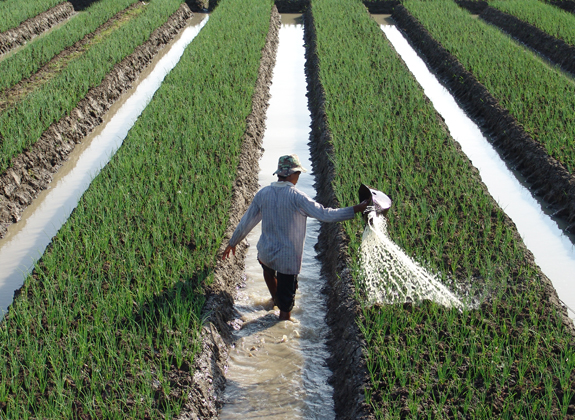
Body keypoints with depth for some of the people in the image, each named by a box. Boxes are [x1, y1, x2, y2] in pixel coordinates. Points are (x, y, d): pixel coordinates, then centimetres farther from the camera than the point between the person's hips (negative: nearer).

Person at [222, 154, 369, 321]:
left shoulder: (263, 193, -6)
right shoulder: (296, 197, -20)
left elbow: (246, 222, 3)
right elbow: (324, 214, -22)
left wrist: (233, 242, 18)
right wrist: (356, 209, -15)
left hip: (265, 253, 5)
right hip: (288, 259, -5)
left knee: (268, 271, 40)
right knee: (286, 302, 10)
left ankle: (276, 299, 58)